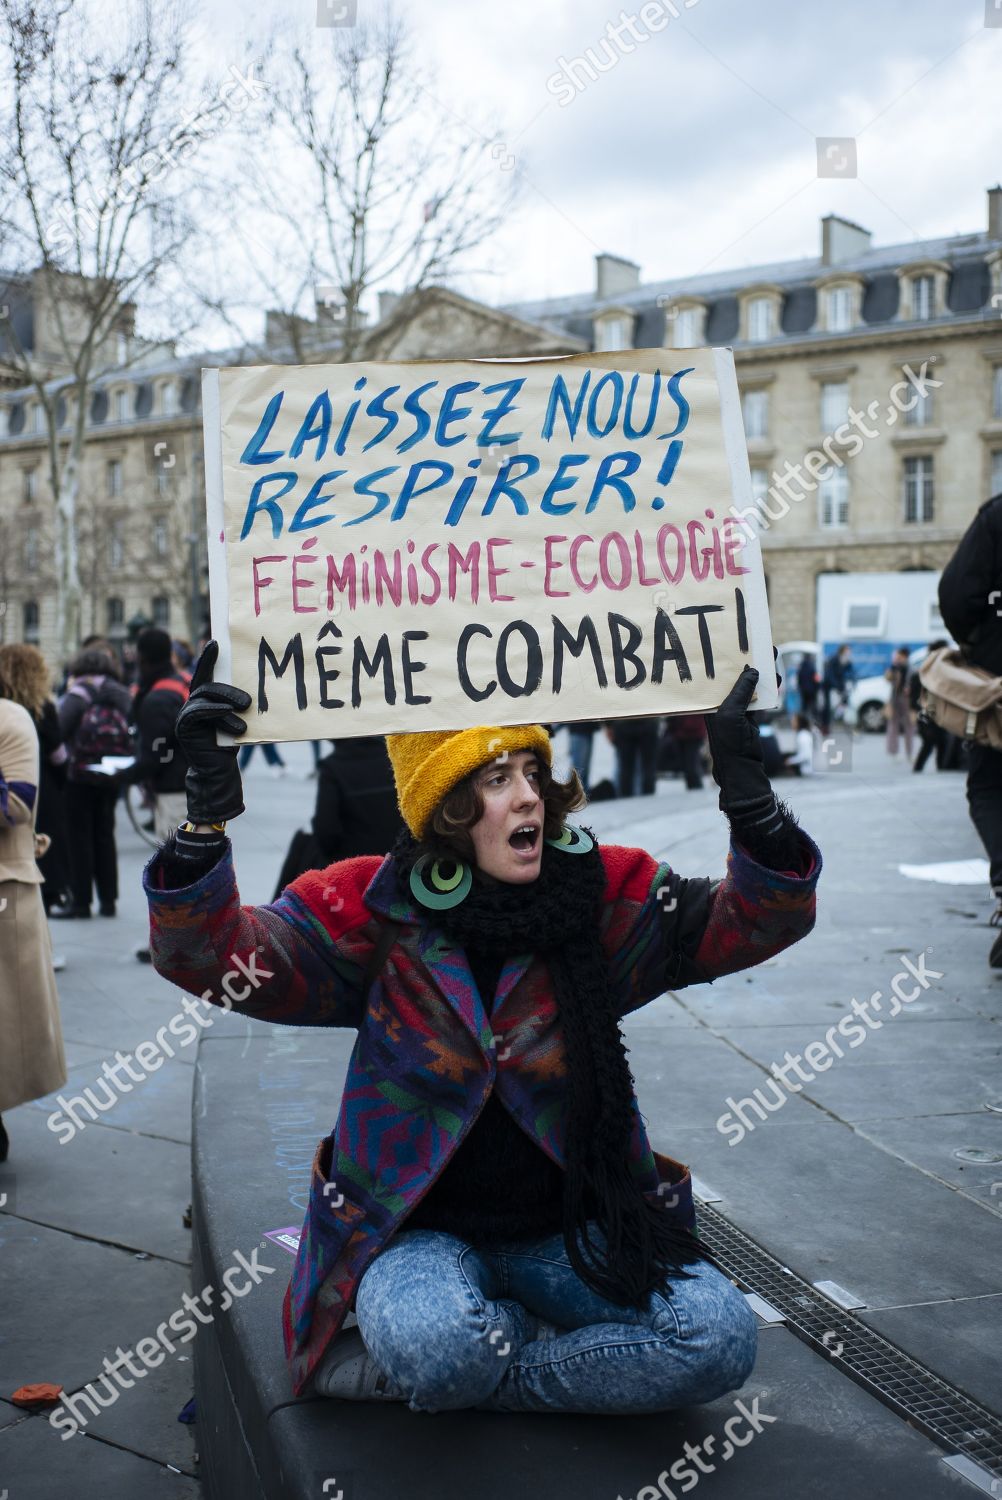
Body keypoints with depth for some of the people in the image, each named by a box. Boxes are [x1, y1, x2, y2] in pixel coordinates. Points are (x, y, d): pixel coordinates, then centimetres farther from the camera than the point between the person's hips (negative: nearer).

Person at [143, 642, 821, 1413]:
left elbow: (760, 919, -9)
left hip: (568, 1227, 3)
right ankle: (558, 1341, 1)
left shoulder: (603, 894, -5)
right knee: (435, 1342, -36)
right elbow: (211, 955, -18)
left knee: (722, 1336, -20)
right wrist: (208, 808, -33)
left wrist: (747, 790, -25)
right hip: (420, 1228, -3)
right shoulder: (375, 908, -9)